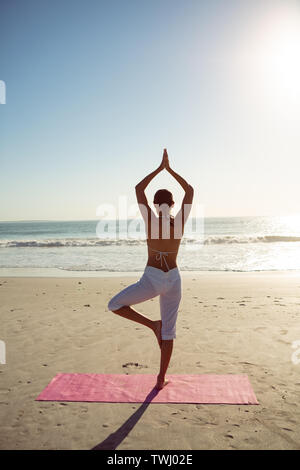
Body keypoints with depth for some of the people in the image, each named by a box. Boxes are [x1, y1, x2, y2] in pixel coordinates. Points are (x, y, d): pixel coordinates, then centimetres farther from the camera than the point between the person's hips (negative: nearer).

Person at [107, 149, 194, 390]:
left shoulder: (151, 220, -12)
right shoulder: (179, 221, -7)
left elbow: (139, 189, 0)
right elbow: (190, 190, 7)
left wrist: (160, 168, 7)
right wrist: (169, 169, 11)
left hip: (152, 279, -3)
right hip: (173, 279, 4)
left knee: (115, 305, 16)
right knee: (169, 330, 15)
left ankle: (153, 324, 4)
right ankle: (161, 379, 22)